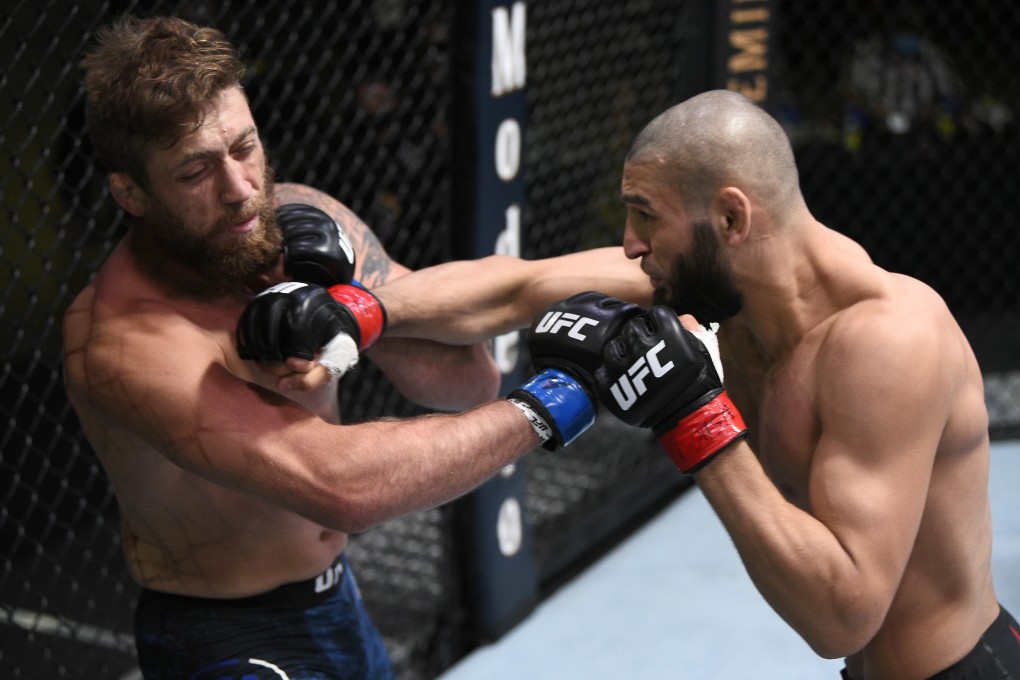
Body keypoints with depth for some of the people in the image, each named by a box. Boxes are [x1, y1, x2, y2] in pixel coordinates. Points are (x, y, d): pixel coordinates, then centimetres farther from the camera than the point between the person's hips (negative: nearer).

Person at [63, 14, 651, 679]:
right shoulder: (126, 341, -26)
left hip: (339, 600, 6)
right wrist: (549, 401, -28)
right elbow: (344, 485, -35)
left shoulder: (300, 220, -5)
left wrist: (359, 311, -21)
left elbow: (469, 380, -3)